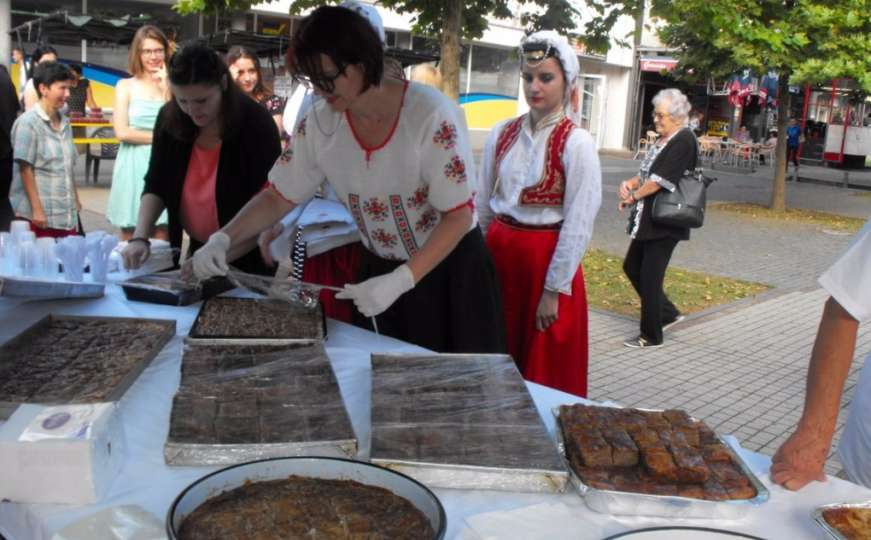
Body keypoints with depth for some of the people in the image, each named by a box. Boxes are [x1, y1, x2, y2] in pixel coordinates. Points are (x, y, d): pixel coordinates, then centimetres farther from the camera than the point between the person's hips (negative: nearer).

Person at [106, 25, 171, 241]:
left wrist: (166, 88, -7)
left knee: (161, 243, 0)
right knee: (129, 243, 2)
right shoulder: (125, 86, 6)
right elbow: (122, 132, -3)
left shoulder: (171, 86, 9)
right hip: (133, 167, -1)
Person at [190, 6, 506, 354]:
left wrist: (400, 281, -32)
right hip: (379, 269, 4)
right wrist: (222, 239, -17)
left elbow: (459, 215, -22)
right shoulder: (319, 124, -10)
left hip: (452, 270, -4)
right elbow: (279, 197, -1)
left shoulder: (431, 115, -25)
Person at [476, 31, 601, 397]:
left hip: (547, 258, -5)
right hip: (498, 252, 5)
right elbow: (482, 203, 10)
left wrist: (554, 290, -14)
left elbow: (579, 224, -13)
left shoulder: (576, 143, -11)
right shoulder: (502, 133, 3)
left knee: (545, 372, 8)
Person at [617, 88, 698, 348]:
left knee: (650, 277, -2)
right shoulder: (662, 140, 13)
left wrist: (632, 197, -10)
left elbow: (659, 180, -21)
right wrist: (630, 183, -1)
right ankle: (667, 313, 30)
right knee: (632, 267, 16)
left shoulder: (684, 140, -16)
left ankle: (651, 335, 13)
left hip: (665, 222, -10)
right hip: (647, 219, 10)